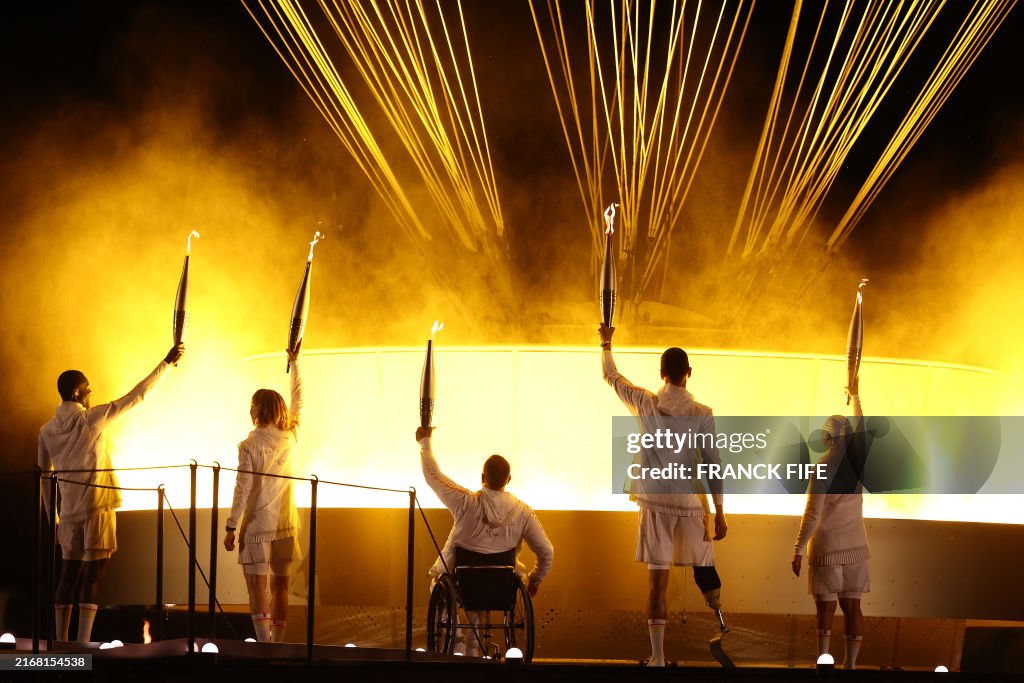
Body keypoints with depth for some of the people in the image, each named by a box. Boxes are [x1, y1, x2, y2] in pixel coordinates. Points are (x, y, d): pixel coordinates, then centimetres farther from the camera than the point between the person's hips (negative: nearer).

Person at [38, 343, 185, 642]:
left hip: (69, 514, 5)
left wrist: (53, 518, 20)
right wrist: (166, 363, 3)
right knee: (92, 578, -5)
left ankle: (61, 644, 10)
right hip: (97, 509, -5)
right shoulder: (92, 419, -8)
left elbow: (44, 478, 12)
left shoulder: (47, 431, 7)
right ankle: (83, 648, -10)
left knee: (68, 577, 10)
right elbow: (136, 396, -5)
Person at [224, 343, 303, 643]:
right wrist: (294, 363, 29)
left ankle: (265, 646, -14)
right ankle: (277, 644, 12)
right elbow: (298, 400, 19)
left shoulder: (249, 446, -10)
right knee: (280, 588, 11)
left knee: (257, 589, -4)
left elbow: (242, 489, -11)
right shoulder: (290, 437, 3)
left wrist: (231, 527, -5)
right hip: (285, 524, 5)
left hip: (257, 524, -4)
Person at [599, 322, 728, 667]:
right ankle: (720, 622, 29)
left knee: (657, 581, 0)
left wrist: (606, 344, 33)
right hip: (690, 502, -1)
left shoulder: (645, 404, -1)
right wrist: (720, 512, 0)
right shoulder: (702, 414, -5)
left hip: (654, 502, 1)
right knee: (703, 565, 22)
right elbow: (713, 465, -5)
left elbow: (611, 376, 16)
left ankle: (657, 656, -1)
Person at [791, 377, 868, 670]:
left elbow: (812, 514, -16)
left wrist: (798, 550, -11)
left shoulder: (823, 468, -14)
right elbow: (860, 427, 22)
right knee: (852, 607, 9)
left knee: (826, 610, -3)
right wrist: (855, 396, 37)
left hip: (827, 547, -5)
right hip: (855, 546, 5)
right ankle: (850, 664, 11)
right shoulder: (857, 461, 1)